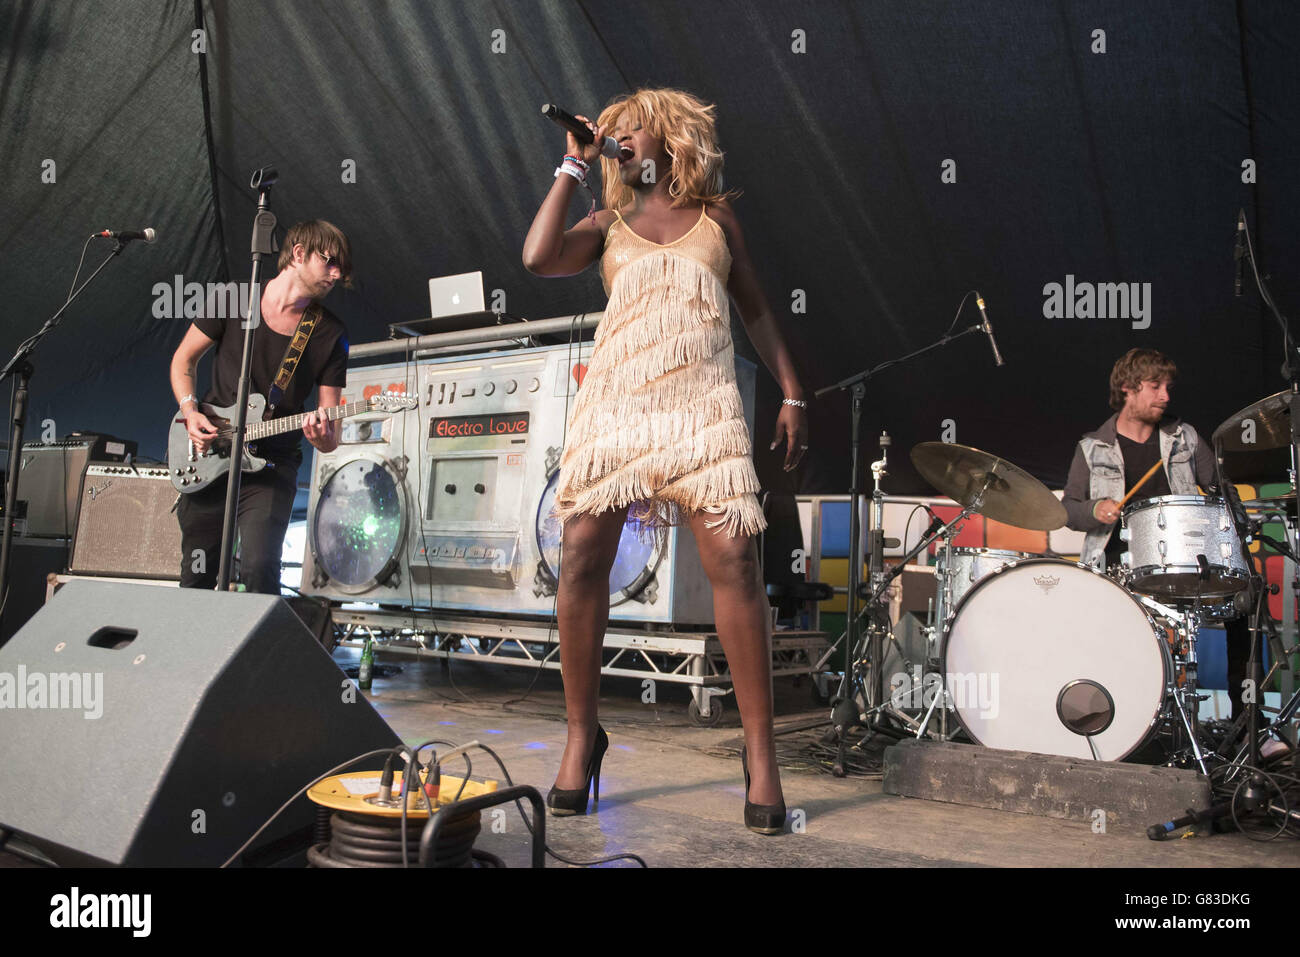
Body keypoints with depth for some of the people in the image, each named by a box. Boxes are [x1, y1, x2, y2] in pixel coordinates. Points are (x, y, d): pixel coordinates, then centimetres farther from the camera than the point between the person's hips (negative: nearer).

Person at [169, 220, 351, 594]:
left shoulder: (330, 335, -5)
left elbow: (331, 432, -5)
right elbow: (183, 360, 10)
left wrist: (322, 437, -27)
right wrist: (190, 412, -6)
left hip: (272, 467, -1)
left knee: (259, 569, -21)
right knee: (196, 577, 9)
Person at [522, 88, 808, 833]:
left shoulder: (717, 217, 20)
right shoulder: (607, 226, 20)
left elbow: (758, 309, 20)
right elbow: (539, 258, 1)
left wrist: (792, 393, 10)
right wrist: (574, 167, 10)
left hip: (703, 402, -1)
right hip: (616, 399, 2)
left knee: (734, 559, -15)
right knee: (583, 556, -7)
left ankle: (761, 753, -7)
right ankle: (582, 736, 9)